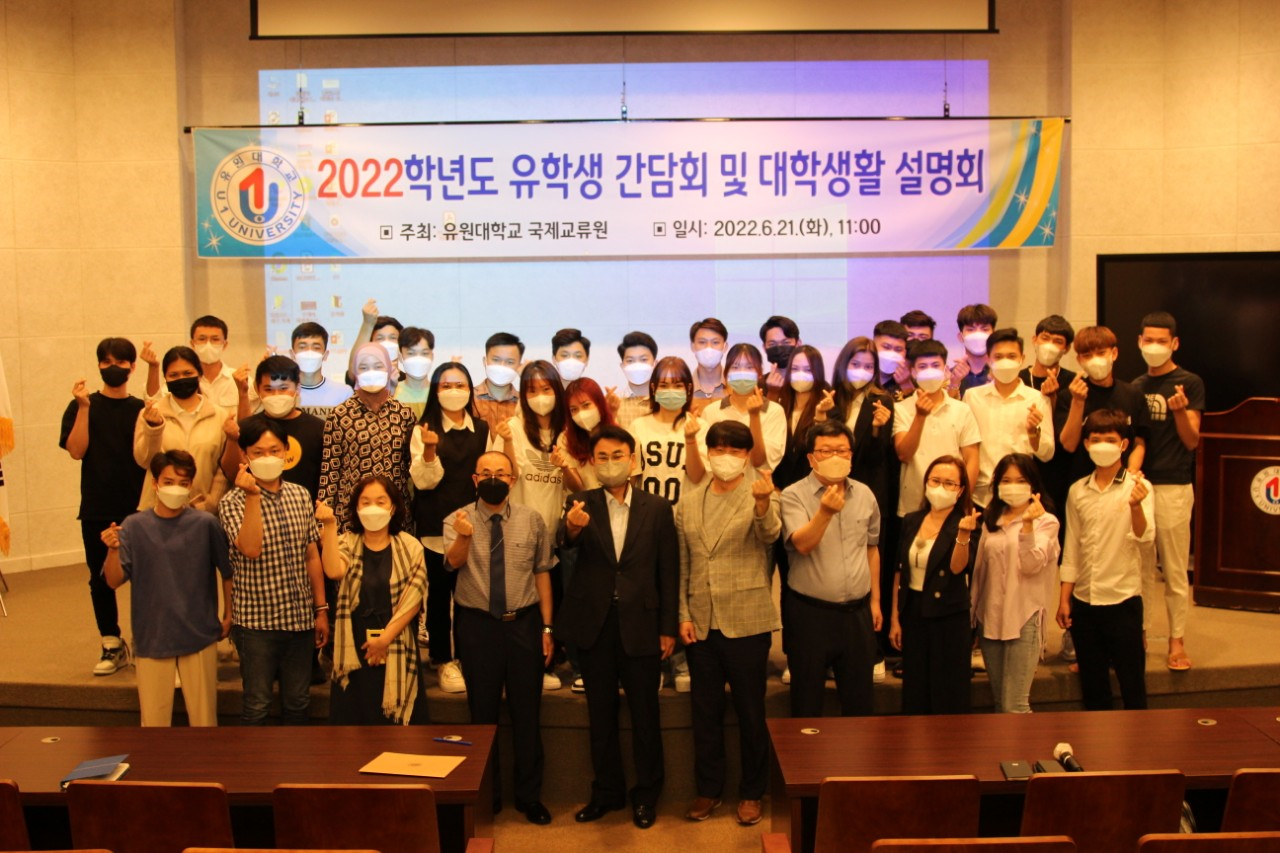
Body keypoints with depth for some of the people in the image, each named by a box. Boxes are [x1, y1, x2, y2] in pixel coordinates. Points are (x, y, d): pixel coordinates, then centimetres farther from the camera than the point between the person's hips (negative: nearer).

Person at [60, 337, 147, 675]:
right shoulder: (82, 407, 4)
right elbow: (76, 450, -8)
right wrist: (84, 407, -14)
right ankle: (112, 646, 21)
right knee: (100, 580, 8)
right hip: (96, 510, 1)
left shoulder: (142, 409, 3)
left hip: (138, 508, -1)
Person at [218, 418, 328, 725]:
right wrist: (252, 496, -25)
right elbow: (251, 549, -24)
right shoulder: (234, 501, -8)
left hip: (300, 618, 4)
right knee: (257, 705, 8)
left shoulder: (301, 495, 5)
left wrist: (321, 609, 9)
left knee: (298, 702, 14)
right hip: (257, 621, -4)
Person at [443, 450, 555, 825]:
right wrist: (463, 538, -45)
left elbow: (542, 573, 3)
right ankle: (485, 795, 30)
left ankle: (529, 796, 26)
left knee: (526, 712, 10)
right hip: (477, 624, -1)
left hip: (524, 622, 1)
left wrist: (547, 627, 0)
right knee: (483, 713, 13)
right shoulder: (457, 520, -4)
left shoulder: (531, 520, 0)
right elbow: (453, 563, -23)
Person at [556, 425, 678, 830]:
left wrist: (668, 628, -4)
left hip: (640, 625, -1)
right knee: (600, 715, 14)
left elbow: (669, 571, -1)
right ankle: (607, 792, 30)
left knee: (645, 714, 9)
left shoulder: (657, 508, -1)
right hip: (594, 625, 1)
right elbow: (564, 549, -19)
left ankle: (646, 795, 26)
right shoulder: (581, 504, 0)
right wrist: (571, 529, -42)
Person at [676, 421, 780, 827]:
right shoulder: (688, 504, 9)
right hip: (700, 623, 4)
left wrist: (763, 504, -47)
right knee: (705, 710, 13)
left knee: (750, 711, 7)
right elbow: (683, 566, 11)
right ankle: (708, 789, 27)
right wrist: (684, 615, 2)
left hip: (746, 622, -4)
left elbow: (770, 534, -26)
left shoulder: (761, 496, -3)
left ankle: (751, 792, 22)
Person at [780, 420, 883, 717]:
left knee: (859, 700, 14)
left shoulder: (864, 494, 6)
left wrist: (875, 599, 17)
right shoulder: (794, 495, -9)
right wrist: (825, 512, -38)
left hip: (858, 612, 4)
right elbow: (802, 545, -23)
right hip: (810, 613, -4)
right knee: (807, 703, 8)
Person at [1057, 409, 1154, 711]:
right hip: (1083, 599, 4)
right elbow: (1071, 549, 10)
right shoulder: (1077, 491, 6)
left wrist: (1135, 505, -38)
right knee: (1092, 683, 13)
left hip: (1123, 598, -4)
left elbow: (1144, 537, -19)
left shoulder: (1137, 486, -5)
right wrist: (1064, 599, 7)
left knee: (1132, 681, 4)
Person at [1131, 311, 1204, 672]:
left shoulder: (1189, 383, -2)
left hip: (1173, 486, -4)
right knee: (1142, 566, 9)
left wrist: (1180, 410, -23)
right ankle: (1140, 633, 18)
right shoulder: (1137, 386, 13)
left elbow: (1192, 440, -6)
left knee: (1174, 569, 0)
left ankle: (1177, 641, 9)